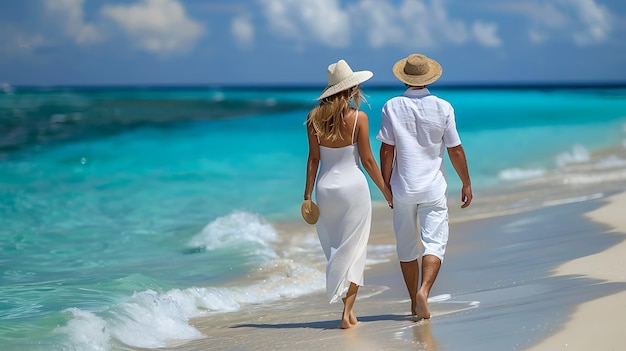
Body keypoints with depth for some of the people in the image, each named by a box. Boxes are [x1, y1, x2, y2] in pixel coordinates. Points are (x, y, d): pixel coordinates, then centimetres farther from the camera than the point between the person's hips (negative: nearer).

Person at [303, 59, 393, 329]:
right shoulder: (358, 117, -9)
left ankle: (348, 307, 21)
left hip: (326, 187, 3)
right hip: (354, 186, -3)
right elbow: (367, 160, -7)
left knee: (335, 251, 15)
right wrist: (386, 191, 3)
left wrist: (308, 195, 5)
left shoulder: (315, 118, -2)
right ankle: (348, 311, -2)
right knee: (353, 250, 5)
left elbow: (313, 159, -1)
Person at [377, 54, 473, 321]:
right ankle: (424, 291, -24)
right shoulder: (443, 107, -4)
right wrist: (466, 184, 9)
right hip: (433, 188, -1)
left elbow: (386, 150, -4)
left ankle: (414, 302, 19)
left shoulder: (393, 107, -4)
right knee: (434, 242, -1)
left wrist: (385, 185, 6)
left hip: (403, 188, 1)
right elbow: (455, 150, -1)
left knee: (406, 246, 12)